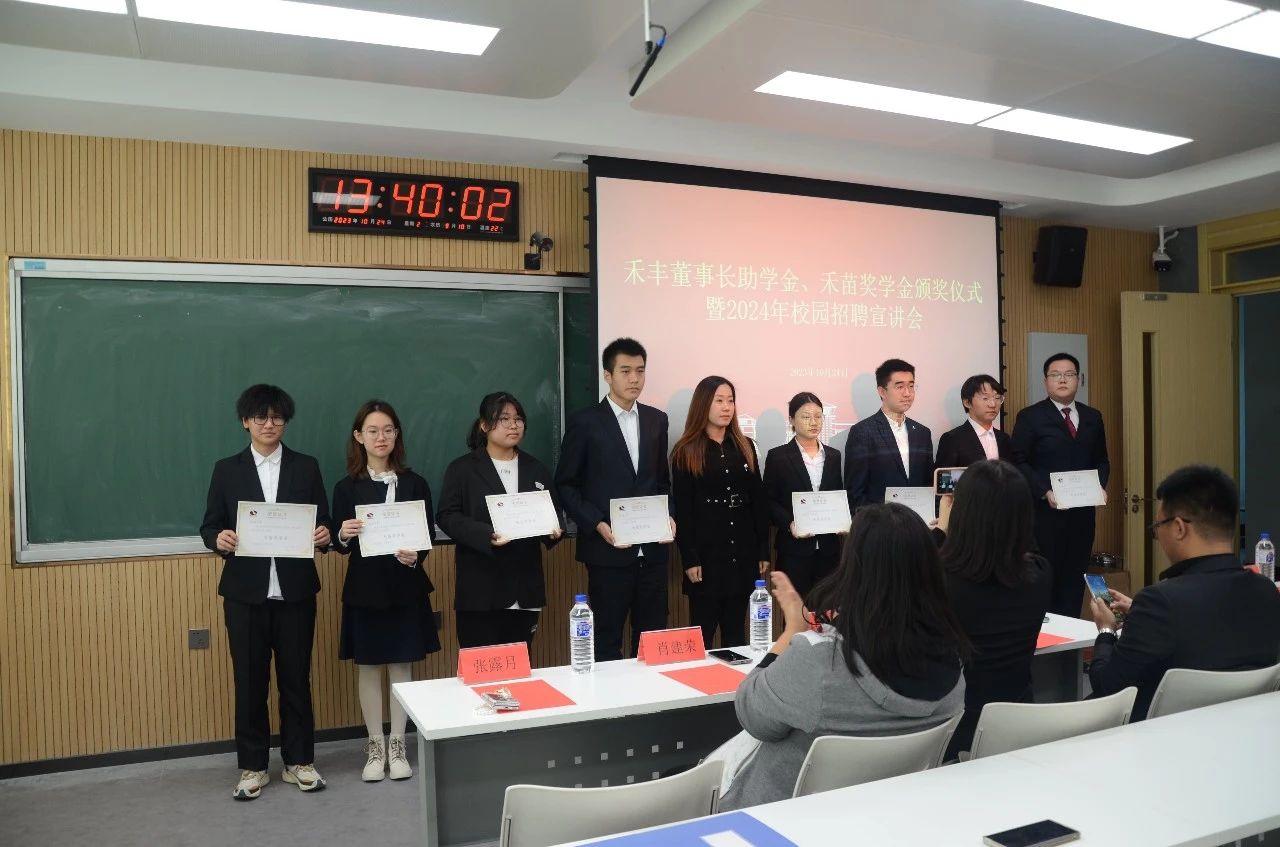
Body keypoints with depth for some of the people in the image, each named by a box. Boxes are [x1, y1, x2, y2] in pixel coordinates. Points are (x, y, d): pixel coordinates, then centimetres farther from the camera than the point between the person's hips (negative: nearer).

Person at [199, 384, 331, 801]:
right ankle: (252, 766, 22)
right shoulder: (227, 470, 6)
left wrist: (324, 535, -16)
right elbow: (209, 526, 5)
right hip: (245, 592, 0)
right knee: (249, 680, 7)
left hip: (295, 591, 0)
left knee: (296, 677, 8)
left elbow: (323, 523, 6)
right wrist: (219, 539, -16)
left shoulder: (306, 467, 6)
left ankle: (299, 761, 22)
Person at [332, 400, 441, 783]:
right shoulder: (346, 487, 0)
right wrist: (343, 536, -22)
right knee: (369, 668, 9)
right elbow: (340, 545, -1)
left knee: (402, 666, 7)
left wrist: (415, 556, -18)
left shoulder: (415, 484, 1)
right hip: (364, 589, 0)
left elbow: (428, 537, 1)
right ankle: (374, 746, 22)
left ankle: (397, 746, 20)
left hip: (406, 588, 0)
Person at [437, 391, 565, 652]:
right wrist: (487, 535, -21)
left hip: (525, 587, 4)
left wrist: (554, 530, -7)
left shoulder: (536, 469, 15)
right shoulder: (462, 469, 2)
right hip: (481, 589, -4)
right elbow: (448, 516, -6)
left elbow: (555, 512, 17)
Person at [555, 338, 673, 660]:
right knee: (607, 640, 5)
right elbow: (566, 485, -3)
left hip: (652, 549, 4)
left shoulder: (656, 419, 10)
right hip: (608, 550, -4)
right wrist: (598, 525, -13)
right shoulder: (585, 422, -4)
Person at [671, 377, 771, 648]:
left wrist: (763, 552, 6)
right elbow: (682, 508, -5)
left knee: (736, 631, 12)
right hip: (706, 554, -4)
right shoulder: (685, 452, -2)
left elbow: (758, 500, 10)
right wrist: (689, 559, -11)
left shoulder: (745, 447, 10)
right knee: (702, 634, 3)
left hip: (743, 552, 4)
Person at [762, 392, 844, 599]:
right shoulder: (778, 456, 0)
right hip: (794, 549, -3)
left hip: (828, 548, 3)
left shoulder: (833, 456, 13)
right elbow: (769, 502, 0)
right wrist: (789, 524, -16)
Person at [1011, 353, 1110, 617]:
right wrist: (1045, 492, -17)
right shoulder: (1030, 417, -3)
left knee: (1074, 579, 9)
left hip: (1082, 512, 5)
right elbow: (1019, 463, -7)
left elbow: (1101, 460, 18)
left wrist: (1101, 486, -1)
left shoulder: (1092, 417, 13)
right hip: (1044, 512, -4)